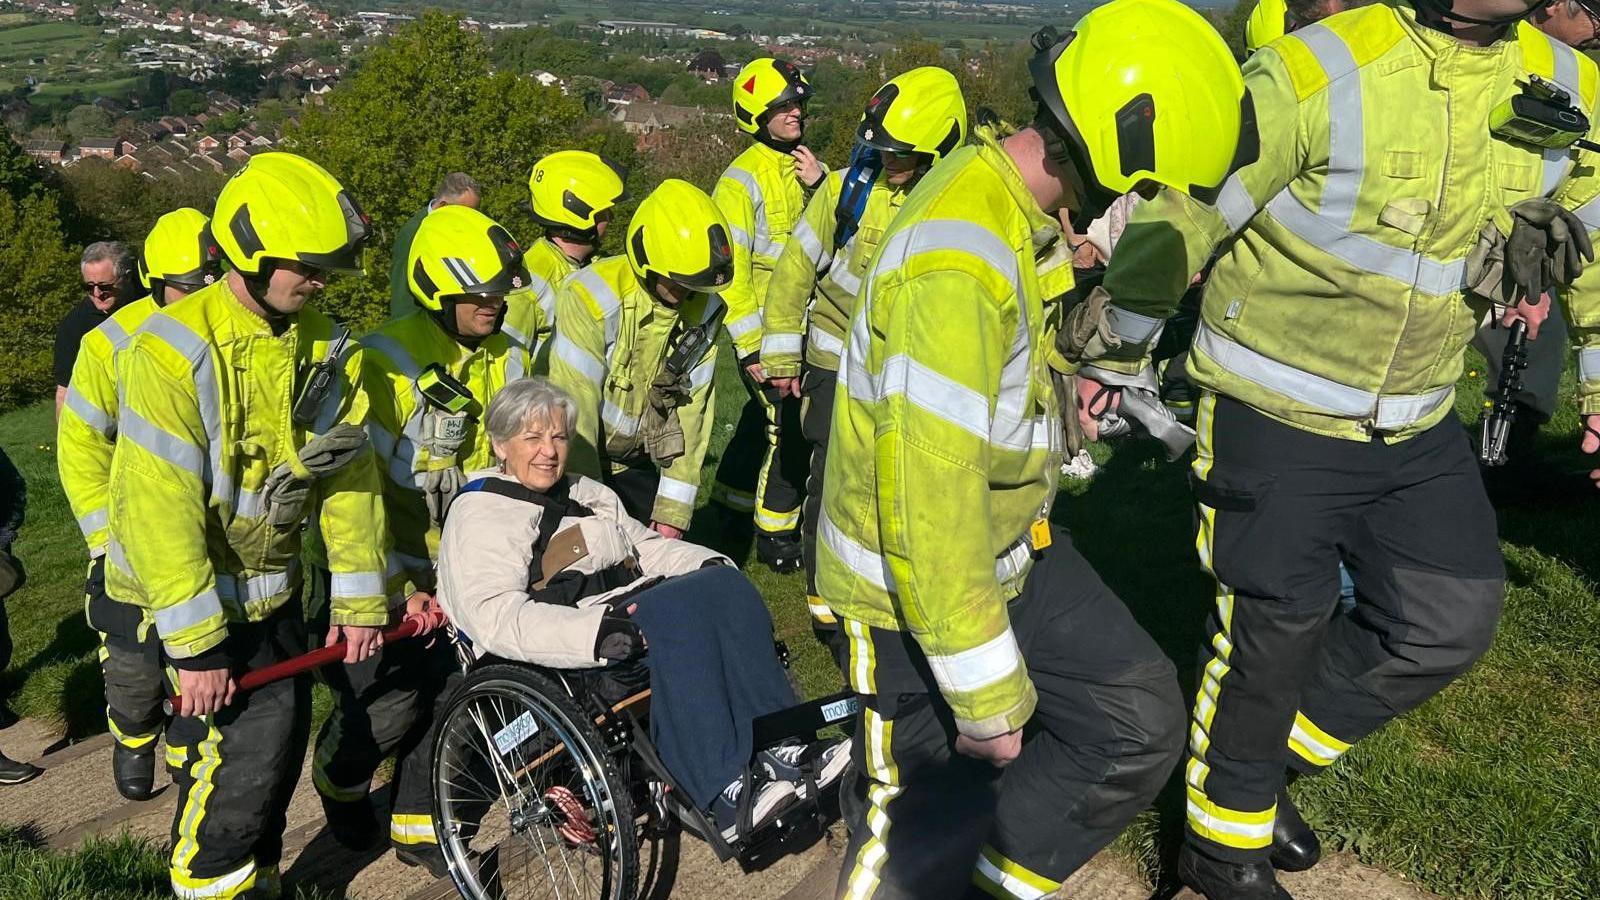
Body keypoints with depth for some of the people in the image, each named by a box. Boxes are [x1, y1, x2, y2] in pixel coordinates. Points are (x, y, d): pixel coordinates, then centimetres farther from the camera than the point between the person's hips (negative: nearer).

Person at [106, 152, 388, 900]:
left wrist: (359, 597, -1)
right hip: (186, 591, -6)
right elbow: (160, 505, -24)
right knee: (238, 758, -8)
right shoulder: (173, 351, -22)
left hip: (273, 588, 6)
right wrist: (194, 642, -24)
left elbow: (347, 473, 0)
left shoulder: (324, 346, -3)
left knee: (283, 742, 14)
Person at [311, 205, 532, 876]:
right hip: (391, 563, -5)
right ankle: (337, 780, 28)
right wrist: (393, 587, -20)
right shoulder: (387, 361, -19)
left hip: (459, 563, 5)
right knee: (390, 700, -5)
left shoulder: (507, 361, -1)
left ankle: (415, 826, 22)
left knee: (445, 693, 5)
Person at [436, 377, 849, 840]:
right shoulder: (478, 512, 1)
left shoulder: (589, 494, 27)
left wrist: (710, 564, 3)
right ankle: (724, 798, -36)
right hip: (554, 661, -7)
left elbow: (647, 545, 26)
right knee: (677, 612, -33)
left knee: (725, 585, -20)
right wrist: (594, 631, -29)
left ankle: (780, 748, -24)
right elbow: (496, 618, -14)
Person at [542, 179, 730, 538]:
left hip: (637, 461, 5)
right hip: (573, 460, -5)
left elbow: (691, 411, -6)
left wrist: (673, 510, -9)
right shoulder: (591, 298, -26)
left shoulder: (704, 308, -9)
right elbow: (574, 411, -24)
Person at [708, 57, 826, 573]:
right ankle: (774, 536, 5)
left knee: (765, 414, 18)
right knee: (786, 424, -8)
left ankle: (733, 500, 36)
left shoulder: (806, 166, 11)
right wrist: (749, 346, -17)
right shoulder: (742, 180, -12)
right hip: (765, 328, -7)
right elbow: (730, 270, -15)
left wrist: (821, 187, -15)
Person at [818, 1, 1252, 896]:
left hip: (1011, 546, 9)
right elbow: (931, 499, -31)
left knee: (1140, 720, 2)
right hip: (917, 586, -8)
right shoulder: (959, 261, -32)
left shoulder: (1027, 205, -1)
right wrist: (988, 696, -23)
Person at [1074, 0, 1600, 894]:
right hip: (1274, 416, -6)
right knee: (1275, 630, 1)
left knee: (1449, 623, 7)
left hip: (1417, 427, 6)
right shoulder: (1315, 73, -20)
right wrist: (1109, 359, -3)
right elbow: (1177, 223, -12)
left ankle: (1267, 758, 30)